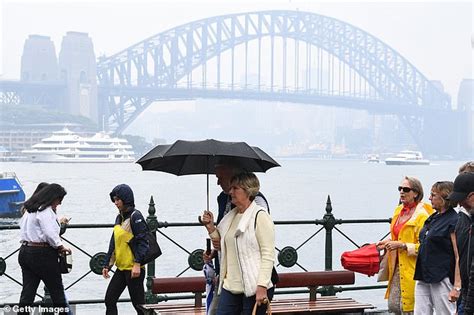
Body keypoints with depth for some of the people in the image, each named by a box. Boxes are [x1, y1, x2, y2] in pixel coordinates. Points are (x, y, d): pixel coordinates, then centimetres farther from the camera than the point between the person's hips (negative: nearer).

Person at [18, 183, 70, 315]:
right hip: (42, 254, -8)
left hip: (25, 251, 8)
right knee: (57, 291, 5)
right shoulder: (46, 211, -13)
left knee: (27, 293, 6)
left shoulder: (30, 209, 14)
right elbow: (50, 234, -21)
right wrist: (61, 247, -6)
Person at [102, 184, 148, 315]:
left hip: (134, 269, -8)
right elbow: (113, 243, 19)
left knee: (138, 303, -1)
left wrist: (137, 264, -22)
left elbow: (142, 242, -16)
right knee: (109, 300, 7)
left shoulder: (135, 216, -11)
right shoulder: (119, 218, 14)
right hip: (121, 268, 8)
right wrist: (107, 265, 16)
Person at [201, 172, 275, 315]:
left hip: (254, 289, -7)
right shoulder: (231, 216, 15)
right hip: (231, 287, 7)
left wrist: (262, 287, -20)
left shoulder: (260, 216, -9)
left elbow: (268, 254, -13)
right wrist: (211, 227, 9)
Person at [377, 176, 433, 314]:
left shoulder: (422, 215, -14)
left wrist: (402, 245, -22)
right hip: (397, 266, 8)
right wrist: (388, 242, 11)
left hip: (412, 269, -8)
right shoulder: (398, 210, 13)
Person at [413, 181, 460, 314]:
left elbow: (459, 257, -16)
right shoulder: (432, 218, 15)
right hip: (423, 278, 8)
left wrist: (457, 287, -20)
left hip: (442, 278, -8)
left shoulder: (454, 221, -12)